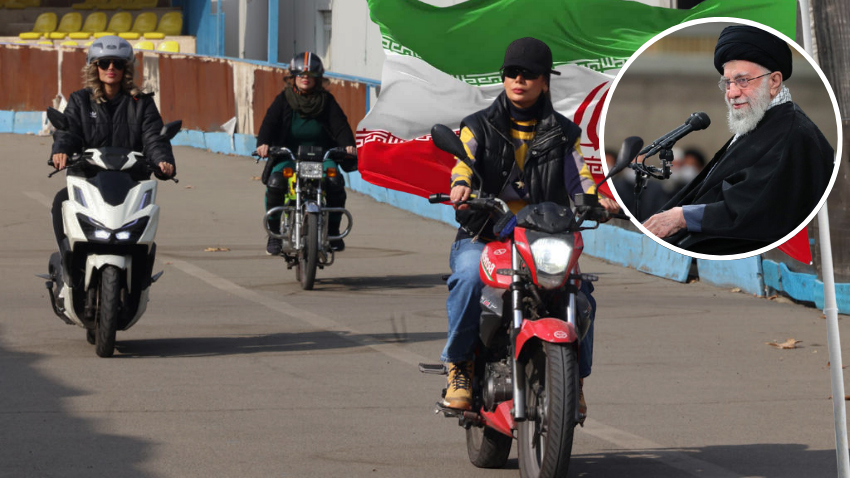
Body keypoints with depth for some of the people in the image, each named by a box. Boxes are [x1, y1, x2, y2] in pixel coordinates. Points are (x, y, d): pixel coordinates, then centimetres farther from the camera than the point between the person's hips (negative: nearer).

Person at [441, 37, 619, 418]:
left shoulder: (562, 133, 14)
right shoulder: (479, 126, 10)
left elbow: (578, 175, 0)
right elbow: (464, 160, -8)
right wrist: (460, 185, -33)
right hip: (482, 237, -1)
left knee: (578, 289, -24)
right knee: (468, 278, -35)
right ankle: (459, 365, -19)